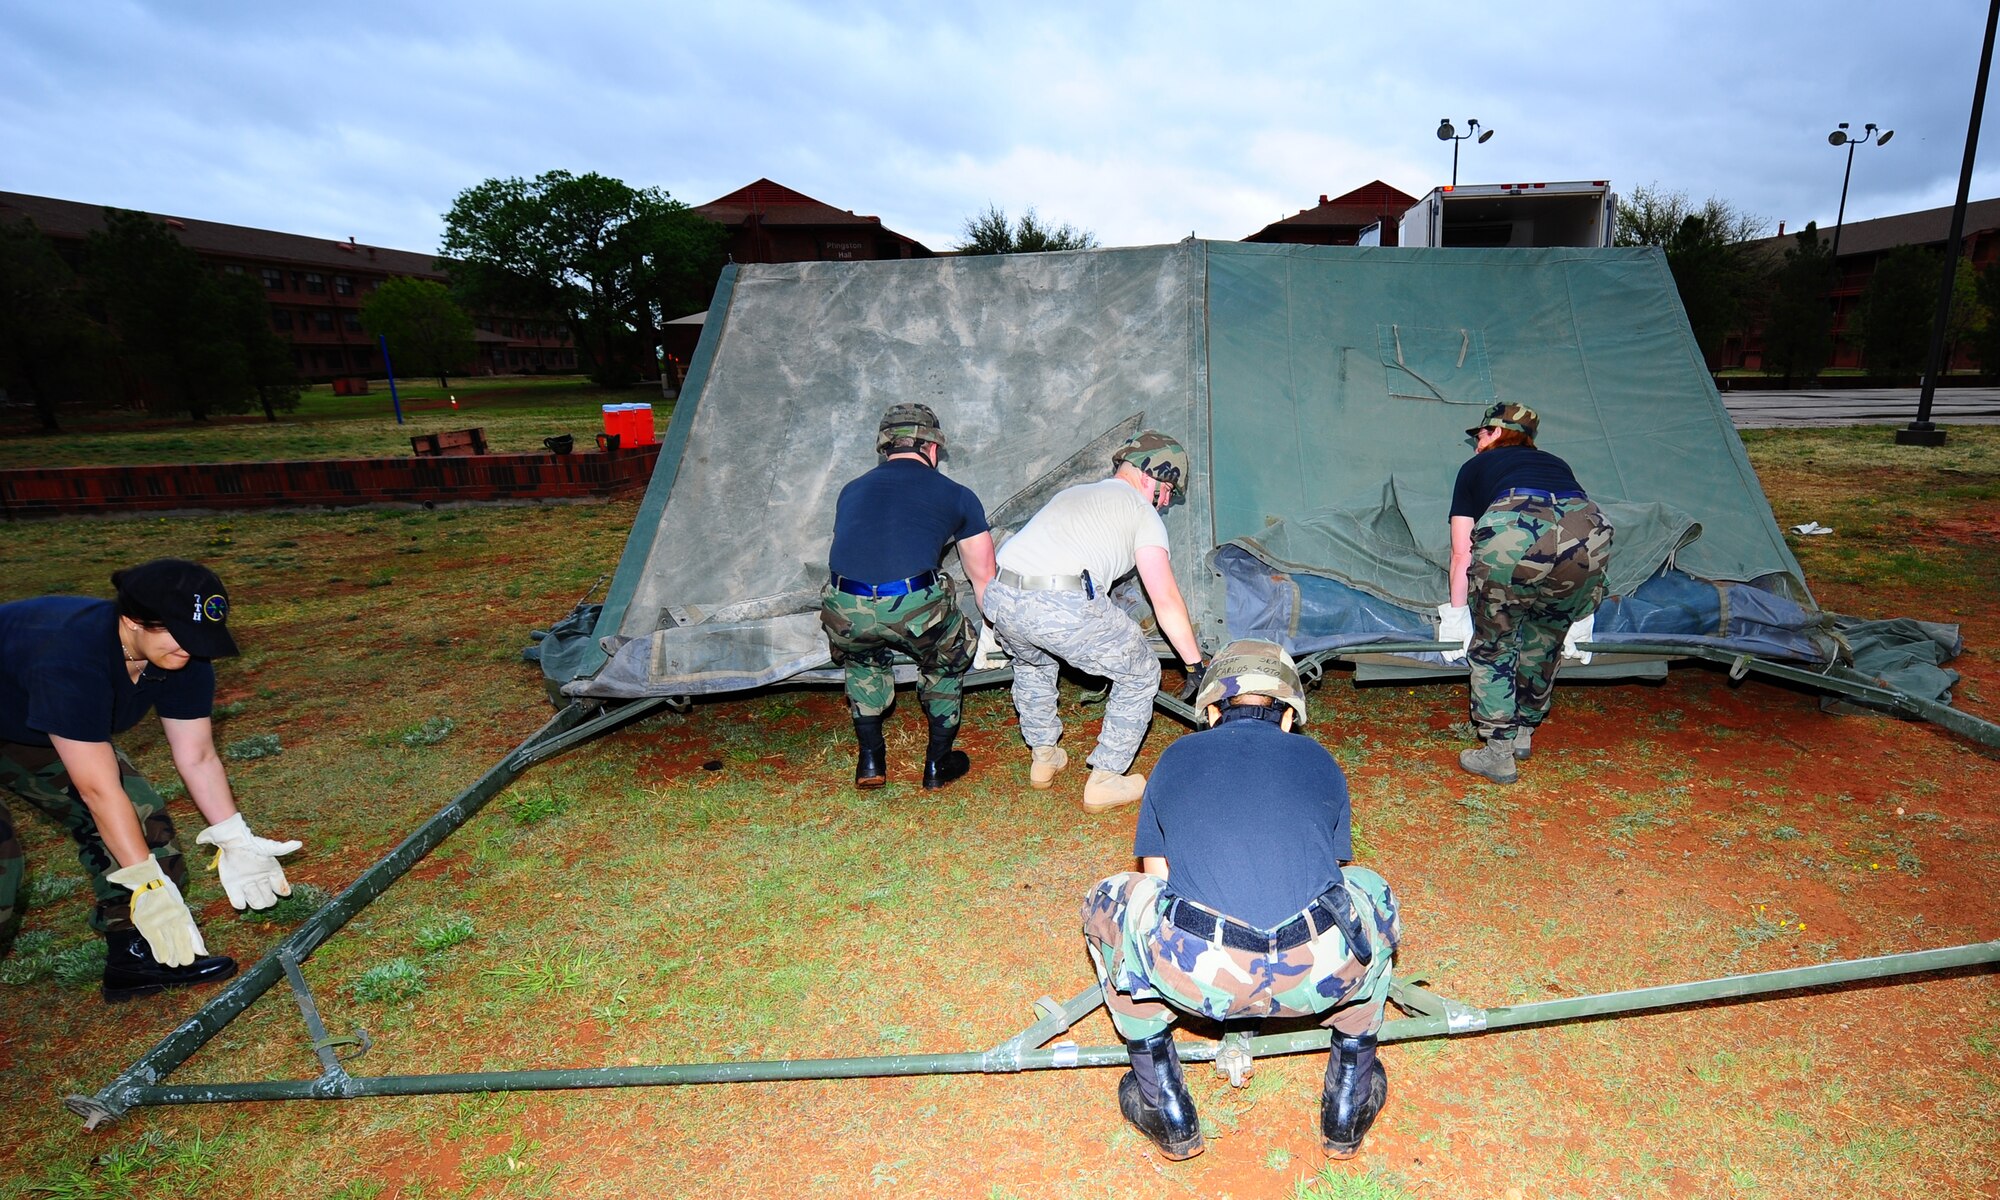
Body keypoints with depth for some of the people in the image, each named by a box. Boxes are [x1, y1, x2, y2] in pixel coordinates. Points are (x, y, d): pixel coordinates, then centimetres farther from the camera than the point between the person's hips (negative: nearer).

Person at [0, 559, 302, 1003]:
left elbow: (198, 757, -13)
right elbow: (99, 790, -39)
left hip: (51, 731, 7)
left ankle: (139, 958, 5)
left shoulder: (182, 657, -20)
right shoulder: (71, 658, -42)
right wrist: (148, 886, -36)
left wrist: (235, 842, -20)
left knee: (139, 817, -6)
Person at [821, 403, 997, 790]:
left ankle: (870, 761, 32)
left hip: (845, 613, 3)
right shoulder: (957, 496, 20)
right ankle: (938, 764, 34)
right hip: (914, 607, -2)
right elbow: (983, 578, 29)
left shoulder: (852, 490, 27)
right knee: (949, 656, 30)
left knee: (862, 660, 37)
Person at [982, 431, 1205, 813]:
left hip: (1000, 598, 7)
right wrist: (1197, 666, 16)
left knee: (1032, 662, 39)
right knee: (1140, 675, 16)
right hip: (1063, 606, -7)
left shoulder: (1073, 492, 34)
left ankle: (1042, 756, 45)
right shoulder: (1141, 510, 14)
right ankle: (1104, 782, 21)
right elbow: (1166, 600, 8)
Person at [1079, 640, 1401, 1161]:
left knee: (1108, 904, 29)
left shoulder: (1176, 757, 24)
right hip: (1322, 972, 2)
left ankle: (1169, 1114, 29)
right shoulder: (1320, 760, 25)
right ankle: (1350, 1100, 36)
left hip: (1196, 974, -1)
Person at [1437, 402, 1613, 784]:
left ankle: (1498, 753, 17)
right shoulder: (1555, 463, 38)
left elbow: (1462, 554, 27)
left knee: (1492, 646, 16)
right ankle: (1523, 735, 39)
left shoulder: (1476, 467, 28)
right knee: (1545, 643, 26)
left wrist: (1457, 612, 39)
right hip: (1589, 538, 4)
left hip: (1513, 533, -4)